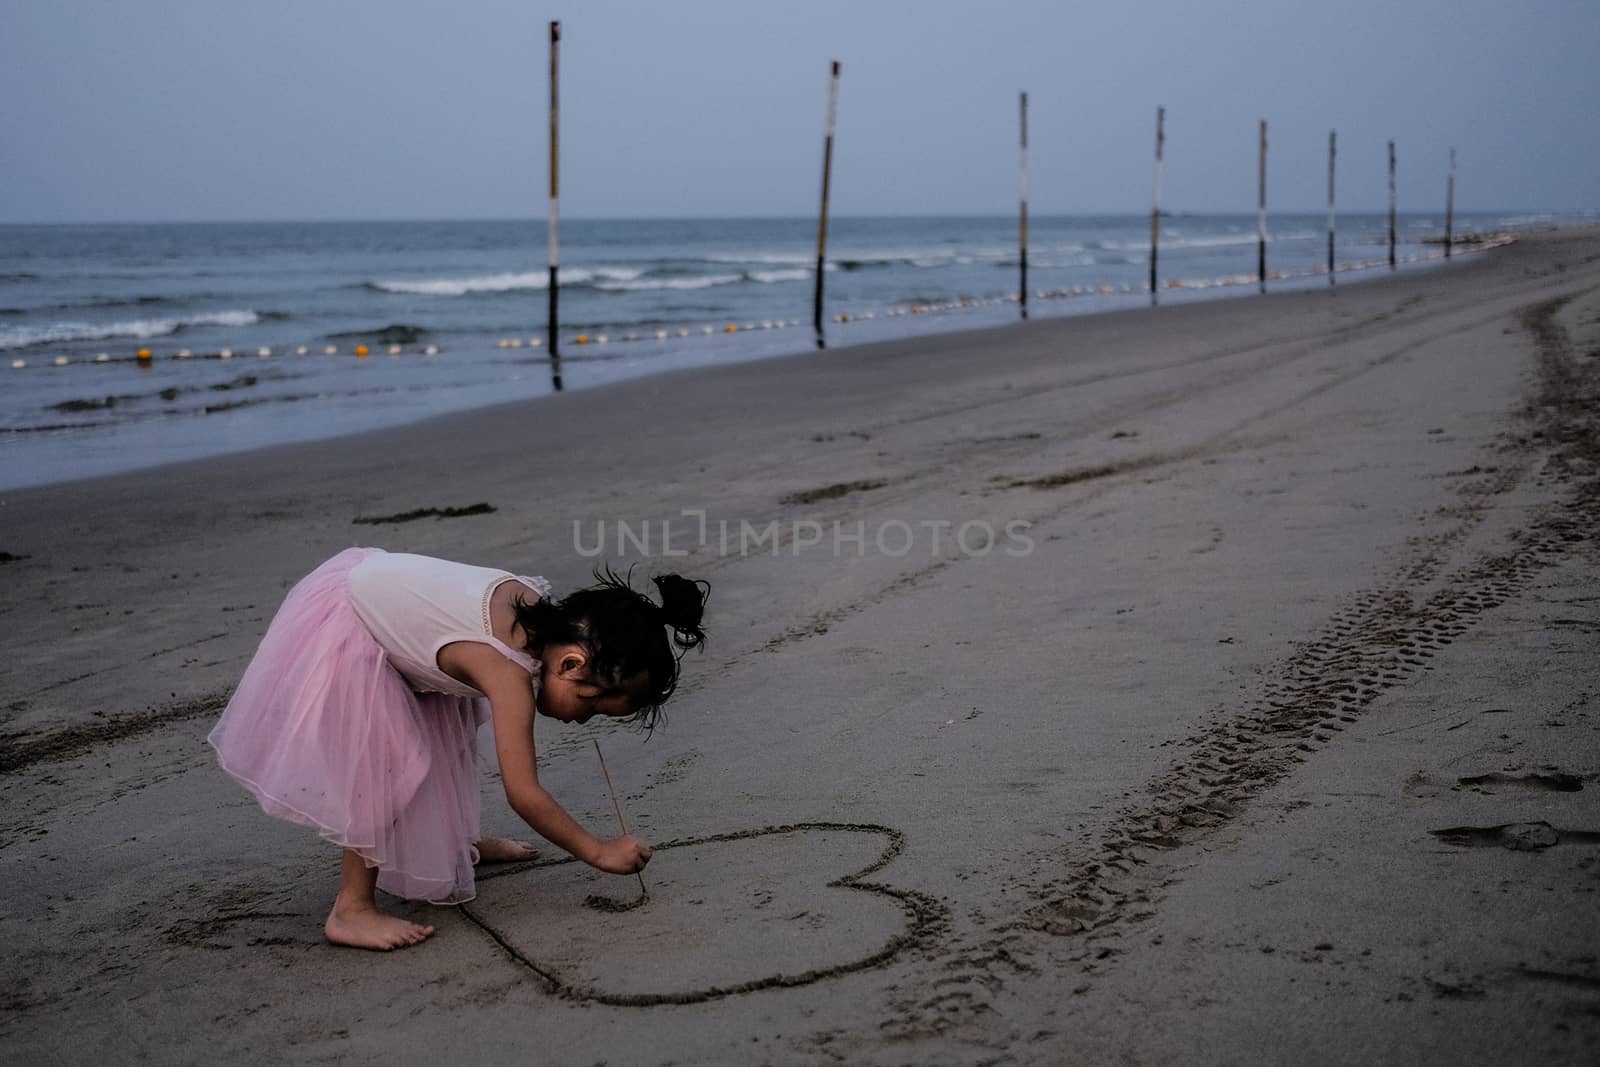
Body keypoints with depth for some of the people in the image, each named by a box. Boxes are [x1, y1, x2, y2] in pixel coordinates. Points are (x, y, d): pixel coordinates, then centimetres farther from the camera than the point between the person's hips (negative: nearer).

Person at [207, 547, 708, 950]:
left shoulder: (538, 608, -11)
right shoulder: (509, 673, -33)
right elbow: (524, 794, -31)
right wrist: (599, 852, -24)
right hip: (336, 636, -9)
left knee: (444, 731, 21)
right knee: (384, 768, -13)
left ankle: (456, 841, 38)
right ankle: (351, 910, -8)